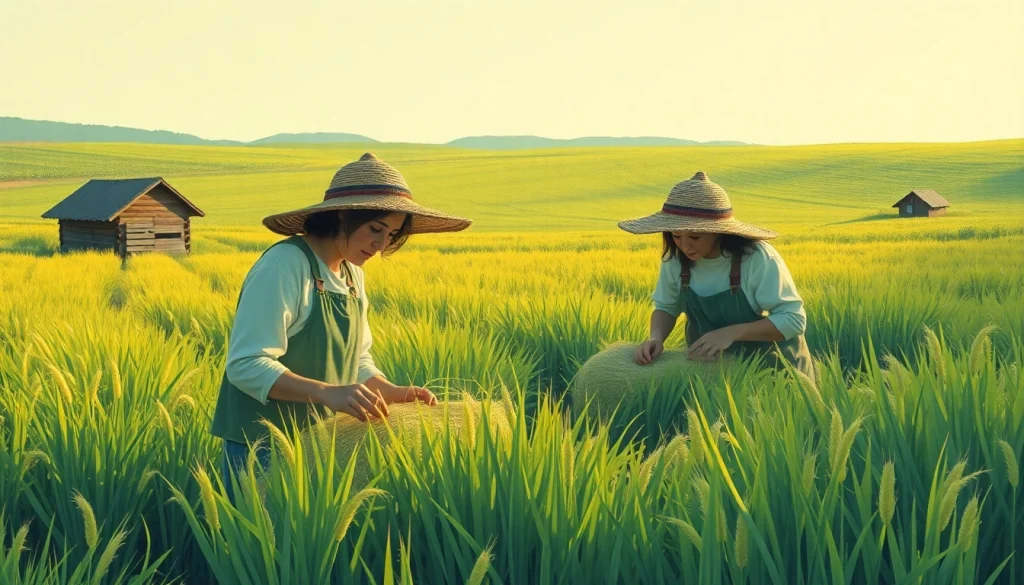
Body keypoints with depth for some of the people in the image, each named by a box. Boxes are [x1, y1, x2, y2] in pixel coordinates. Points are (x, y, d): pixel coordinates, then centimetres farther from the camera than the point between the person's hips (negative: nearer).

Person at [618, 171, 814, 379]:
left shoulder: (758, 258, -28)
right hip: (709, 363, 4)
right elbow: (665, 307, 1)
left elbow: (794, 320, -26)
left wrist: (731, 332, -36)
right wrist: (656, 337, -21)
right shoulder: (675, 258, -14)